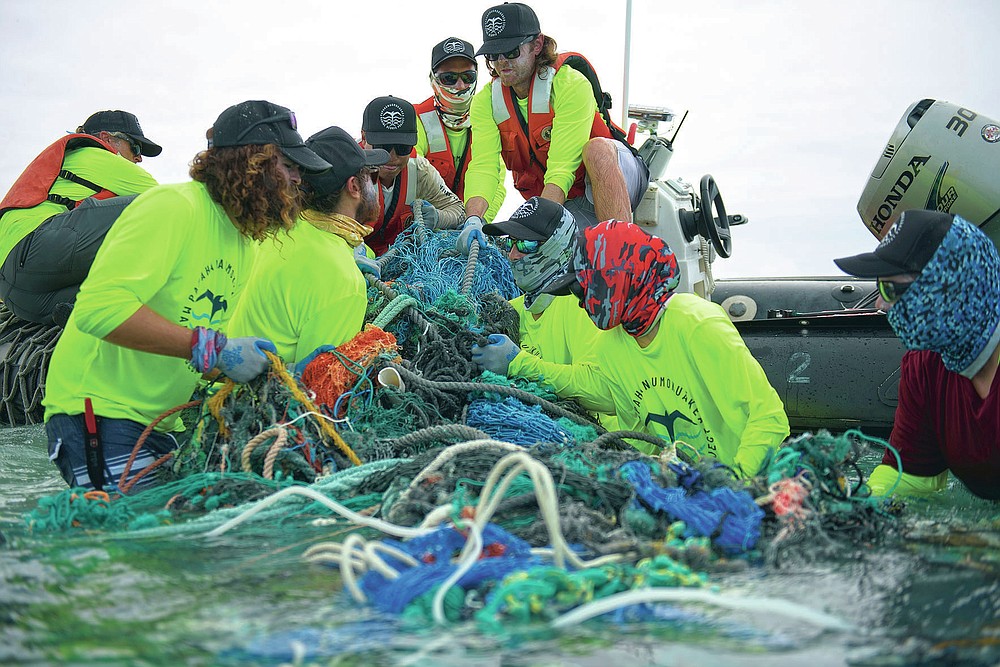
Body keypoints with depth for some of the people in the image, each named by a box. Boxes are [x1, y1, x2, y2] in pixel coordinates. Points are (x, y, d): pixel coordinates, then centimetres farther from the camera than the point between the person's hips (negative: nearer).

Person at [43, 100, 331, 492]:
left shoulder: (244, 238, 13)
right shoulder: (172, 206, -15)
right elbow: (100, 306, -27)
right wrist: (213, 348, -28)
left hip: (163, 425, 9)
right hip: (100, 412, -9)